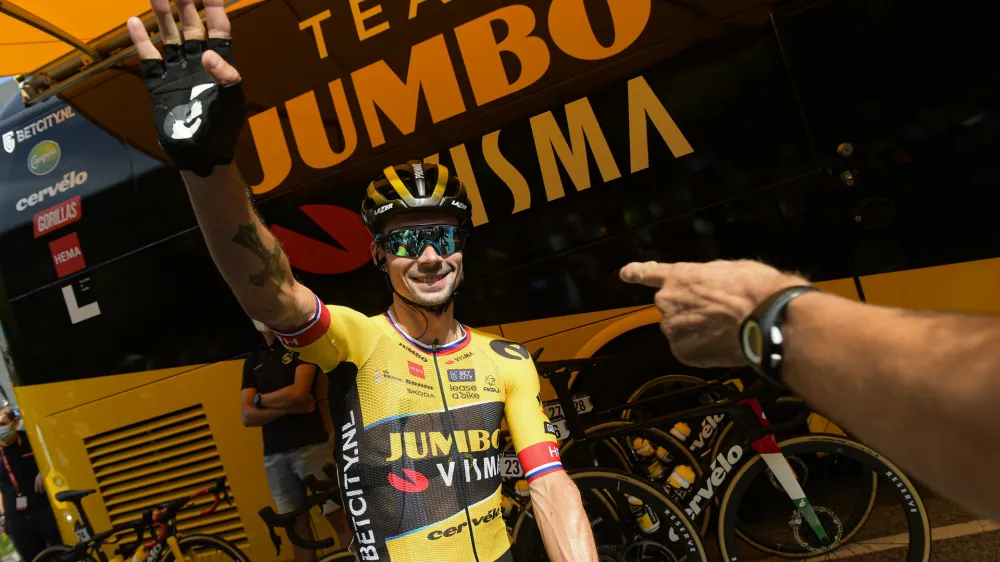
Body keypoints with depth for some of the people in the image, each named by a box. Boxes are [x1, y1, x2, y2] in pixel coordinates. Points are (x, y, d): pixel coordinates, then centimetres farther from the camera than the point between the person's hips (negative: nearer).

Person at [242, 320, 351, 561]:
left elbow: (298, 392, -14)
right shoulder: (252, 361, 15)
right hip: (274, 455, 4)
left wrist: (259, 399, 1)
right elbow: (248, 417, 5)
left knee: (340, 518, -7)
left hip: (310, 446, -4)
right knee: (297, 527, 5)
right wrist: (287, 407, -10)